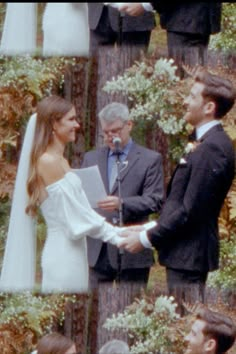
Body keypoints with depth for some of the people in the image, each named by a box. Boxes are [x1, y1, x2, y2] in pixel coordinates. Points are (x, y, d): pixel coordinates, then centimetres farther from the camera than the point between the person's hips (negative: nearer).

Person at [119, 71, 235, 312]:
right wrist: (150, 229, 14)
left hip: (189, 255, -10)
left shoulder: (213, 148, -18)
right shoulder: (207, 143, 16)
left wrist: (147, 239, -15)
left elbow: (191, 209, -21)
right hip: (184, 253, 10)